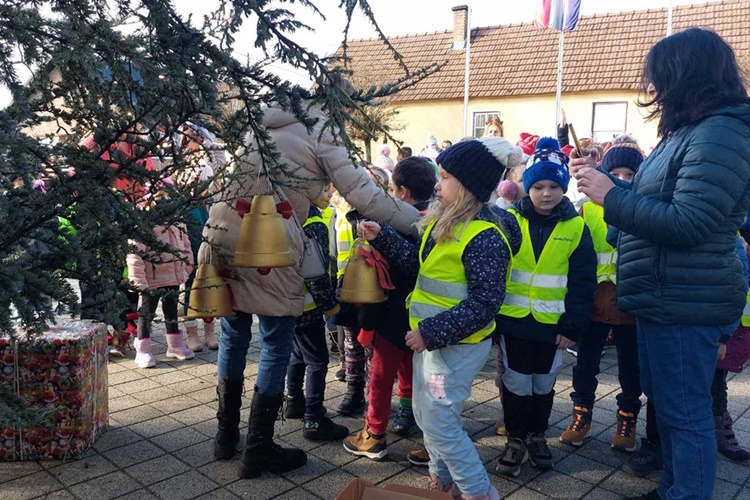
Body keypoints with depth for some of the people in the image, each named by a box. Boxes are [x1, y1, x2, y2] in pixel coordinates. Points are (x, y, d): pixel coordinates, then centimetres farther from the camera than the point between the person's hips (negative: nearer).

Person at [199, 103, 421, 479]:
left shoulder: (261, 123, 23)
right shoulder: (320, 132, 3)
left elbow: (227, 173, 27)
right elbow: (364, 196, -4)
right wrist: (422, 224, 3)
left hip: (221, 231, 7)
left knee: (234, 332, 19)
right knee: (277, 345, 6)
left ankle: (226, 434, 32)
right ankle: (258, 450, 16)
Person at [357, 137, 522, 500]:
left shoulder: (485, 236, -22)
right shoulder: (444, 220, 6)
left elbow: (484, 303, -25)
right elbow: (418, 264, 16)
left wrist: (432, 333, -25)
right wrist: (382, 236, 8)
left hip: (457, 343, -9)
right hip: (430, 336, 9)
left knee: (439, 422, -2)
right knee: (425, 414, 19)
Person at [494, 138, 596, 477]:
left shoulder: (575, 227, -4)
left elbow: (583, 282, -4)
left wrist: (573, 325, -8)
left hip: (552, 322, 1)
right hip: (514, 319, 0)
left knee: (544, 383, 17)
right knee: (516, 382, 9)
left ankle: (537, 434, 36)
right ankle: (516, 439, 26)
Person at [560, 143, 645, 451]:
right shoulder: (589, 210, 1)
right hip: (594, 301, 1)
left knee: (631, 367, 13)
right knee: (586, 363, 12)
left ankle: (627, 422, 32)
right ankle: (581, 417, 30)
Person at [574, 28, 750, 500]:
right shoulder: (689, 131, 14)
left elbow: (686, 223, -26)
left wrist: (611, 194, -20)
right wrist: (605, 176, 11)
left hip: (685, 302, -11)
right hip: (665, 296, 11)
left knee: (685, 411, 2)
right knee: (666, 401, 21)